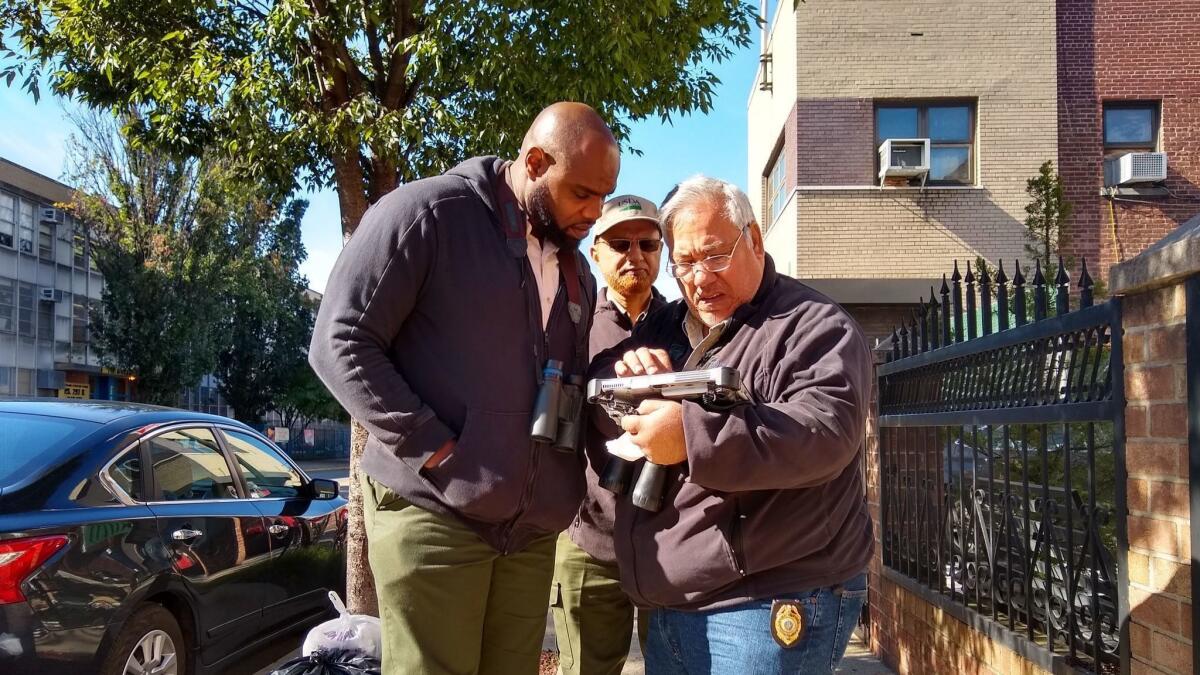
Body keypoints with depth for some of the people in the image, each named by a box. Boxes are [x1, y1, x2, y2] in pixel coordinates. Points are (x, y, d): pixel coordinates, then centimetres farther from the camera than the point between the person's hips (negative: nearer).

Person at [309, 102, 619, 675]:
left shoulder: (574, 270, 16)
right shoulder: (426, 214, -6)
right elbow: (340, 343, -11)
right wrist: (432, 446, -16)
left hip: (533, 530, 6)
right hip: (432, 514, -6)